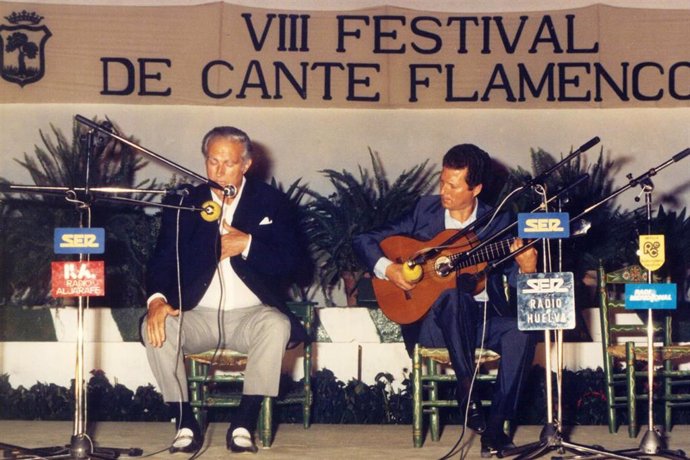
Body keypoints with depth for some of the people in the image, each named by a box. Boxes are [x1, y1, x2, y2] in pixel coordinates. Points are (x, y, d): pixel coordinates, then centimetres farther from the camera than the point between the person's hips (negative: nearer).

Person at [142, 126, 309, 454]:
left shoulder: (271, 202, 5)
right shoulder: (183, 203, 6)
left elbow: (294, 259, -3)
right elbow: (163, 258, -3)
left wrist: (247, 245, -17)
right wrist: (157, 300, -23)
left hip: (250, 315, -1)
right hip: (198, 316, 1)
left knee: (277, 326, -34)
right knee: (156, 328, -28)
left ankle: (243, 424, -23)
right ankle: (185, 424, -17)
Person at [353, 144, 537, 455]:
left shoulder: (498, 221, 5)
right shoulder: (425, 210, 4)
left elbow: (514, 278, 2)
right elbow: (364, 241, 4)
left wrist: (527, 268, -22)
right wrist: (387, 268, -15)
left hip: (482, 319, 2)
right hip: (430, 321, -1)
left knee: (521, 333, -29)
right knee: (451, 291, -35)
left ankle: (496, 425, -24)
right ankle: (466, 388, -29)